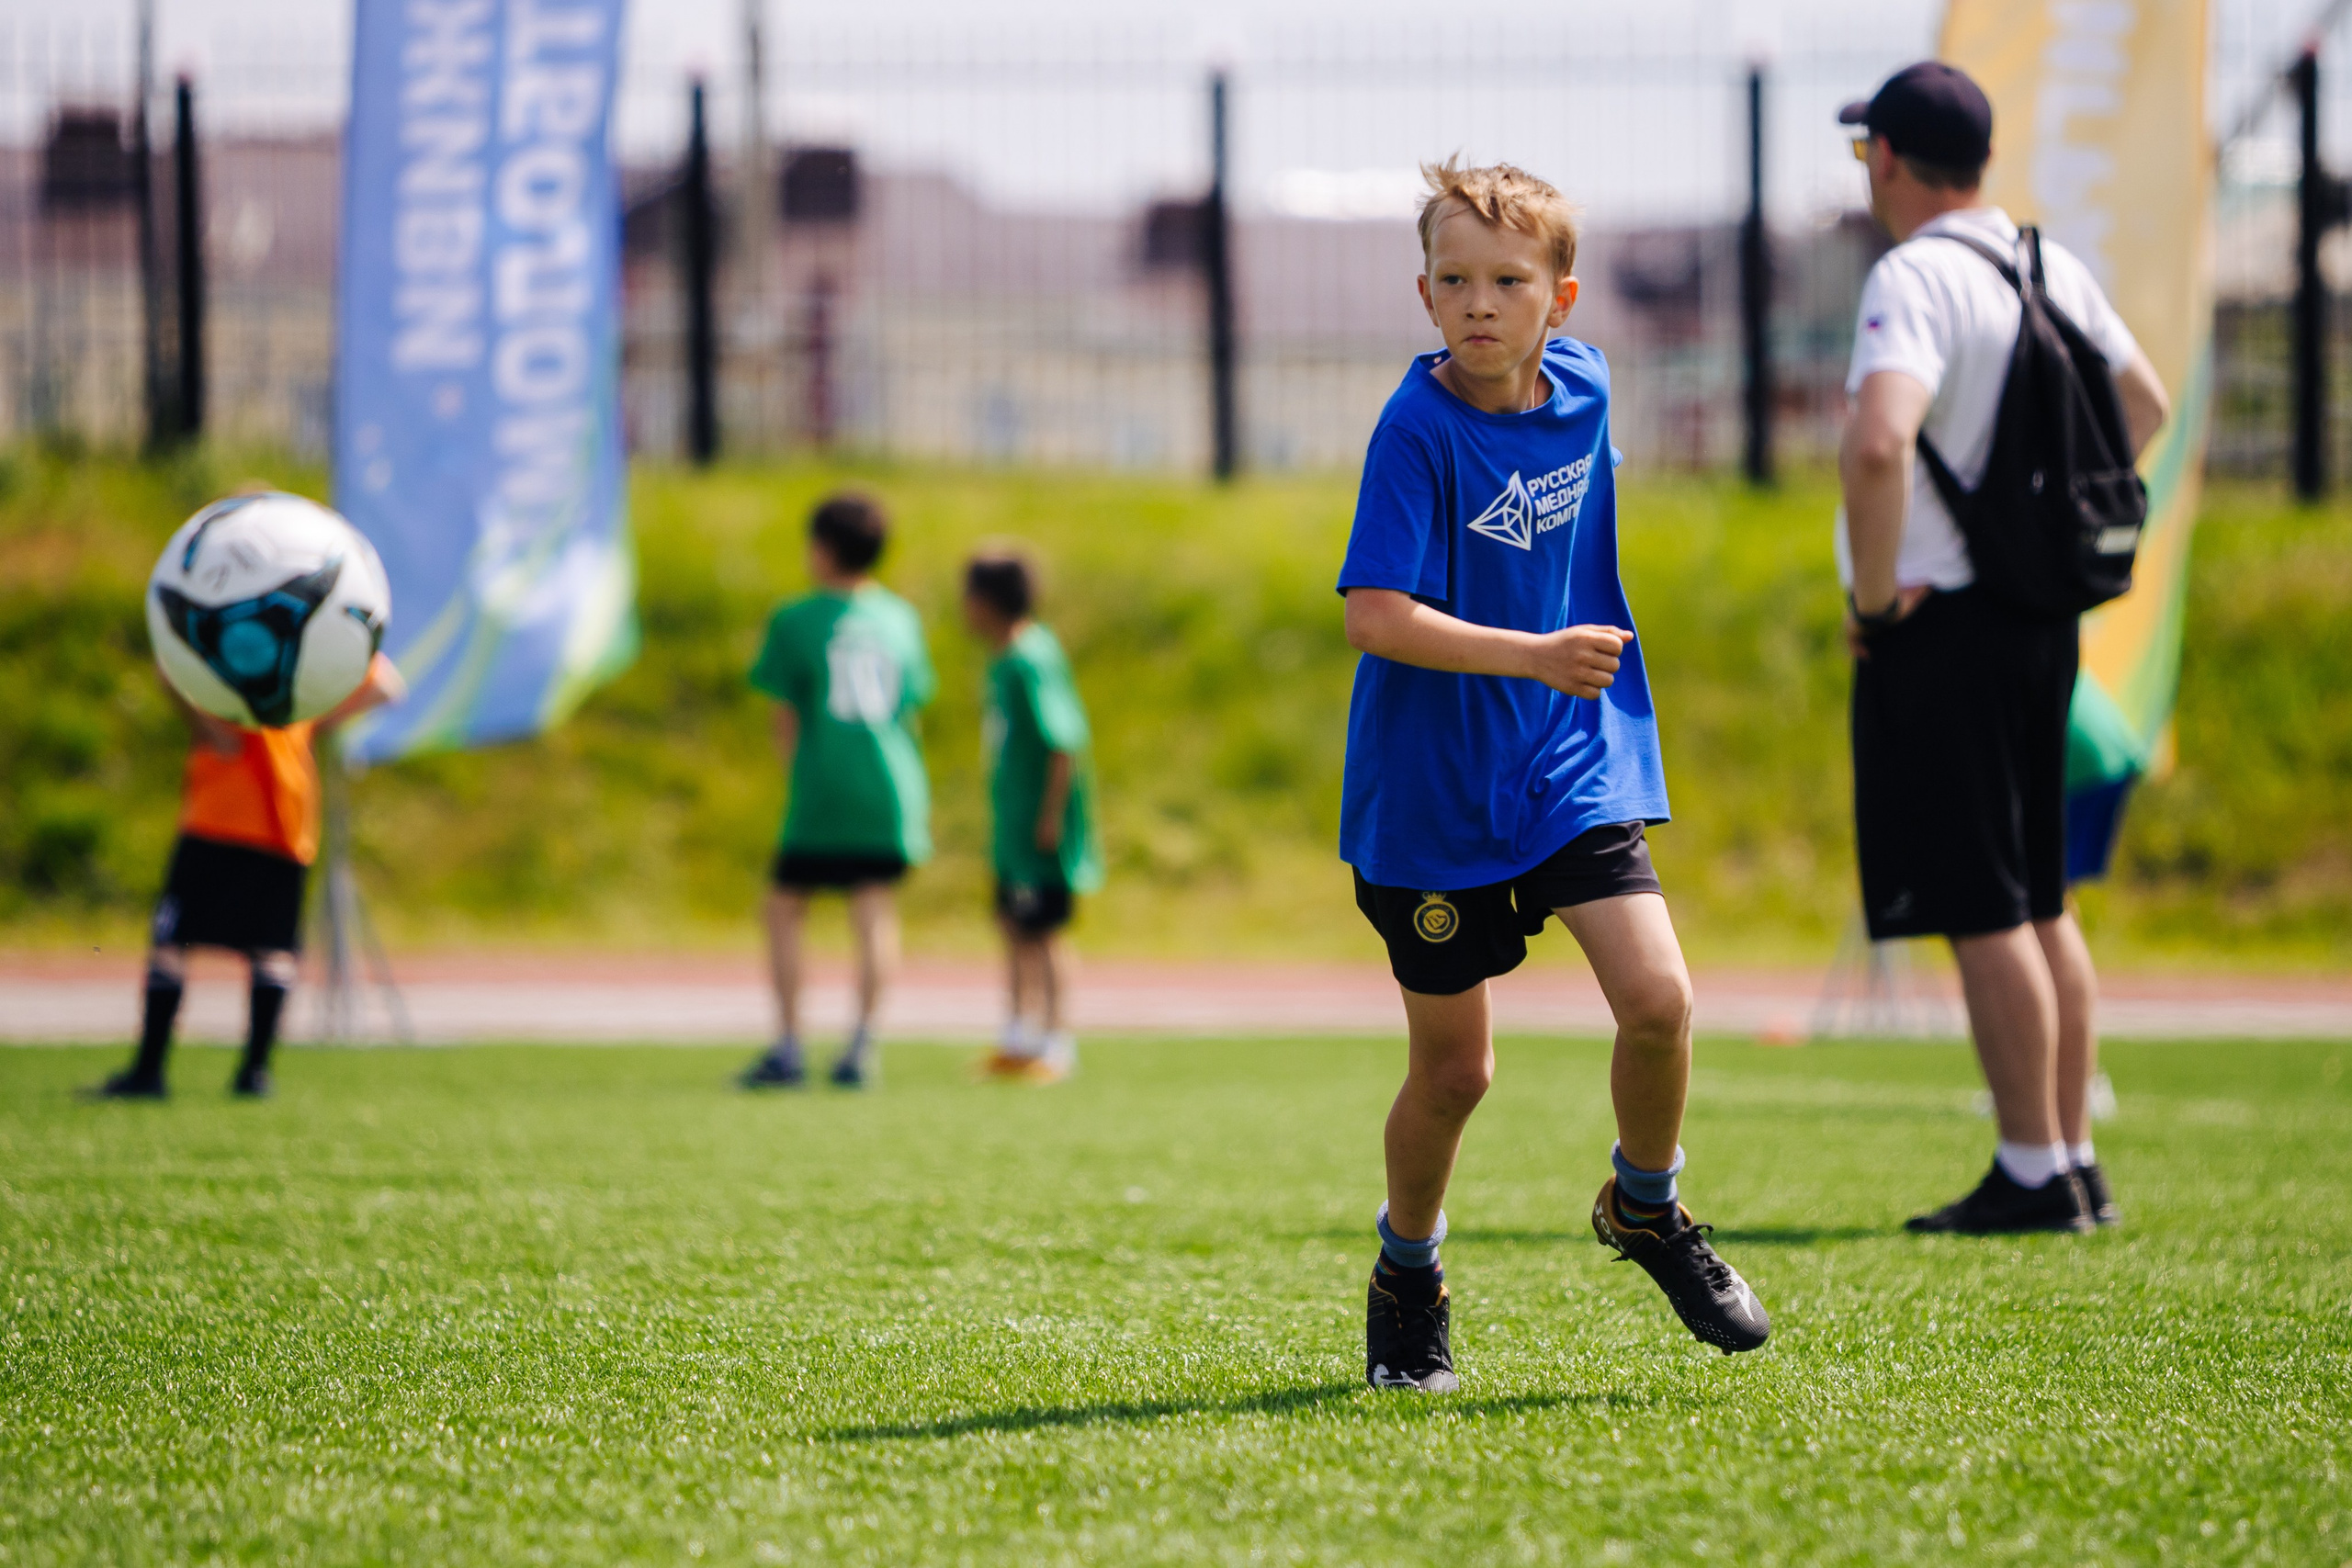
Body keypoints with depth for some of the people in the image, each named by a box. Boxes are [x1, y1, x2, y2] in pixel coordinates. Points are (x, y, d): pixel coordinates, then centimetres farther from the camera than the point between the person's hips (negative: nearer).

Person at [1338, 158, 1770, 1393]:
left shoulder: (1581, 385, 1)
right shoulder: (1418, 431, -18)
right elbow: (1375, 615, -26)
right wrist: (1535, 656, -34)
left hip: (1573, 765, 4)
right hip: (1433, 791, -4)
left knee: (1656, 998, -13)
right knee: (1454, 1070, 4)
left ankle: (1644, 1207, 15)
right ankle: (1407, 1272, 29)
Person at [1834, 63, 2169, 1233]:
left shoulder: (1914, 279, -17)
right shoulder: (2054, 270, 10)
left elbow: (1877, 444, -33)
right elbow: (2144, 405, 25)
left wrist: (1874, 593, -20)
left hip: (1938, 629, -8)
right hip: (2043, 617, 8)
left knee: (1981, 911, -4)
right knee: (2040, 904, 14)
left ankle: (2035, 1174, -3)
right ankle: (2075, 1165, 18)